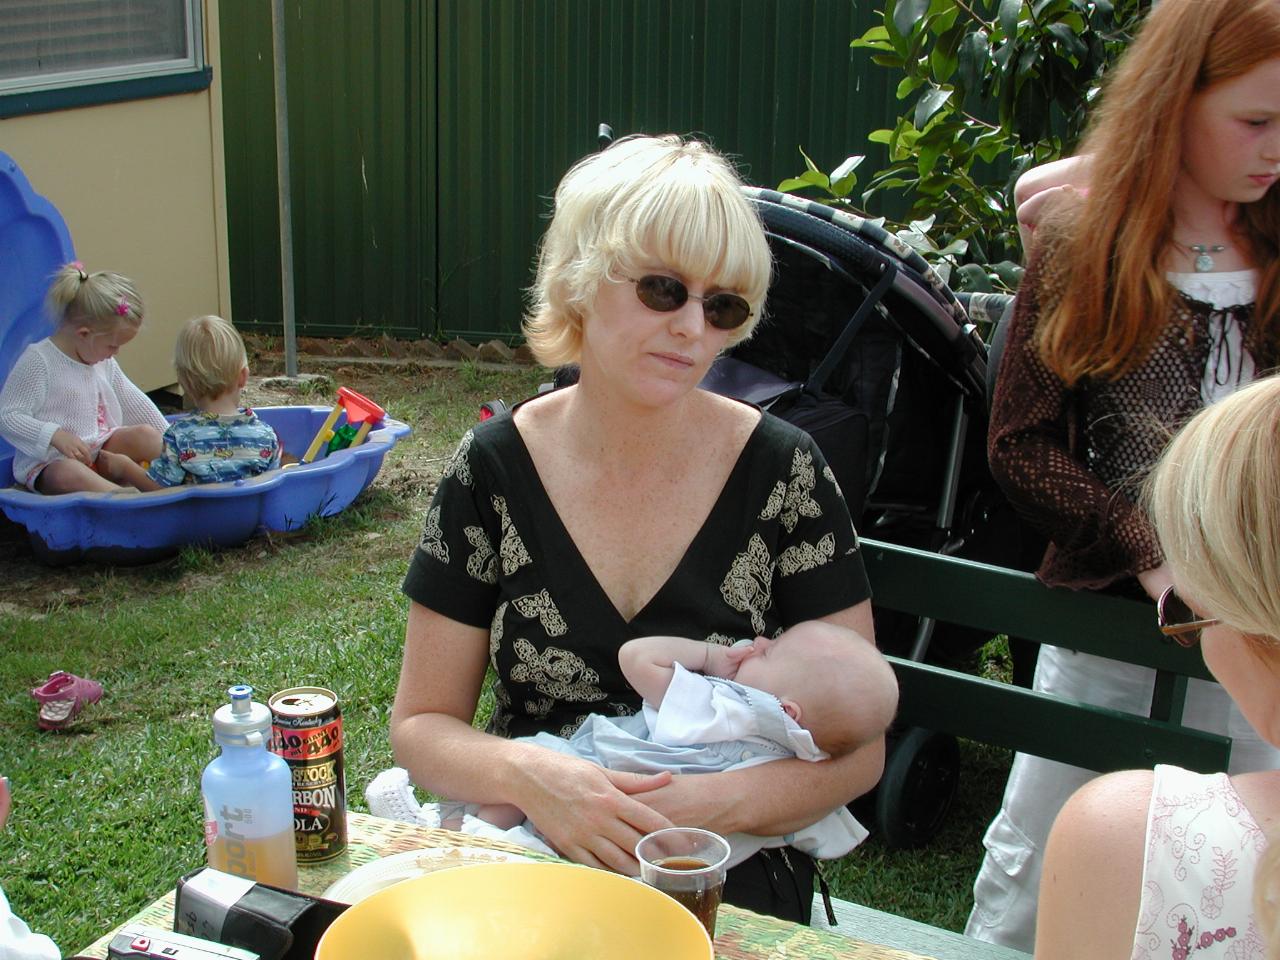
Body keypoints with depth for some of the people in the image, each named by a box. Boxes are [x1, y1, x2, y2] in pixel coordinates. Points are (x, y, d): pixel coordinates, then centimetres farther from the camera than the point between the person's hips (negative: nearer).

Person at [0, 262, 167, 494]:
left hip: (100, 450, 8)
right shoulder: (38, 361, -14)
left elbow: (132, 401, 21)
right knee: (68, 473, -40)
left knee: (144, 434, -14)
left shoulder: (104, 362, 10)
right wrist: (55, 435, -29)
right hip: (49, 462, -8)